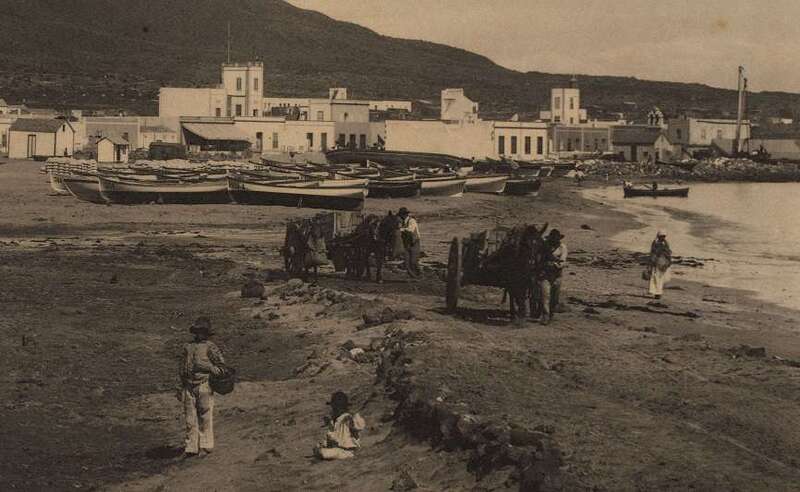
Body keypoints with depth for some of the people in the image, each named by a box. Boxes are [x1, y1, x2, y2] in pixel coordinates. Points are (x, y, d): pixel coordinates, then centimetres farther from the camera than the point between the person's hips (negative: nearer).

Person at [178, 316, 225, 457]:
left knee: (205, 416, -4)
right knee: (190, 418, 6)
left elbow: (221, 363, -8)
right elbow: (183, 368, 20)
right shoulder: (188, 347, 15)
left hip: (204, 386, -5)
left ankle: (206, 445, 1)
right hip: (189, 386, 5)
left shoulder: (210, 347, -1)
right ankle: (192, 447, 10)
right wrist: (181, 387, 18)